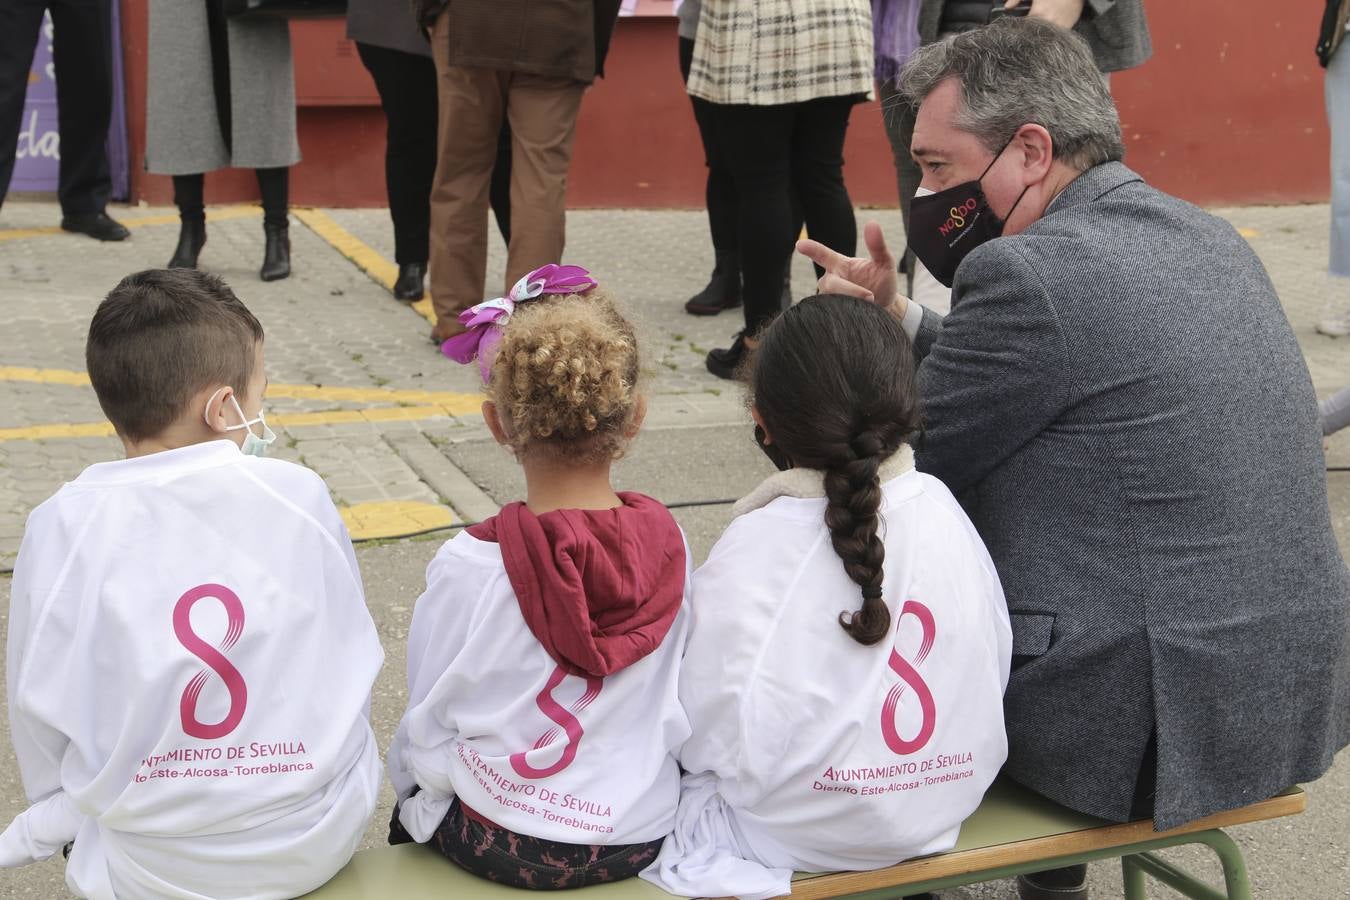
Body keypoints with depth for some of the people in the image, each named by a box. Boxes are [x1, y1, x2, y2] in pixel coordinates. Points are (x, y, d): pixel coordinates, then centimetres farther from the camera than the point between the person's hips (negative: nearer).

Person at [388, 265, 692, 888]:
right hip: (642, 837, 4)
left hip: (505, 846, -4)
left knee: (408, 770, 27)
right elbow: (673, 701, 3)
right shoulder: (668, 545, -12)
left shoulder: (468, 567, -23)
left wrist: (420, 780, 12)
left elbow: (428, 723, -9)